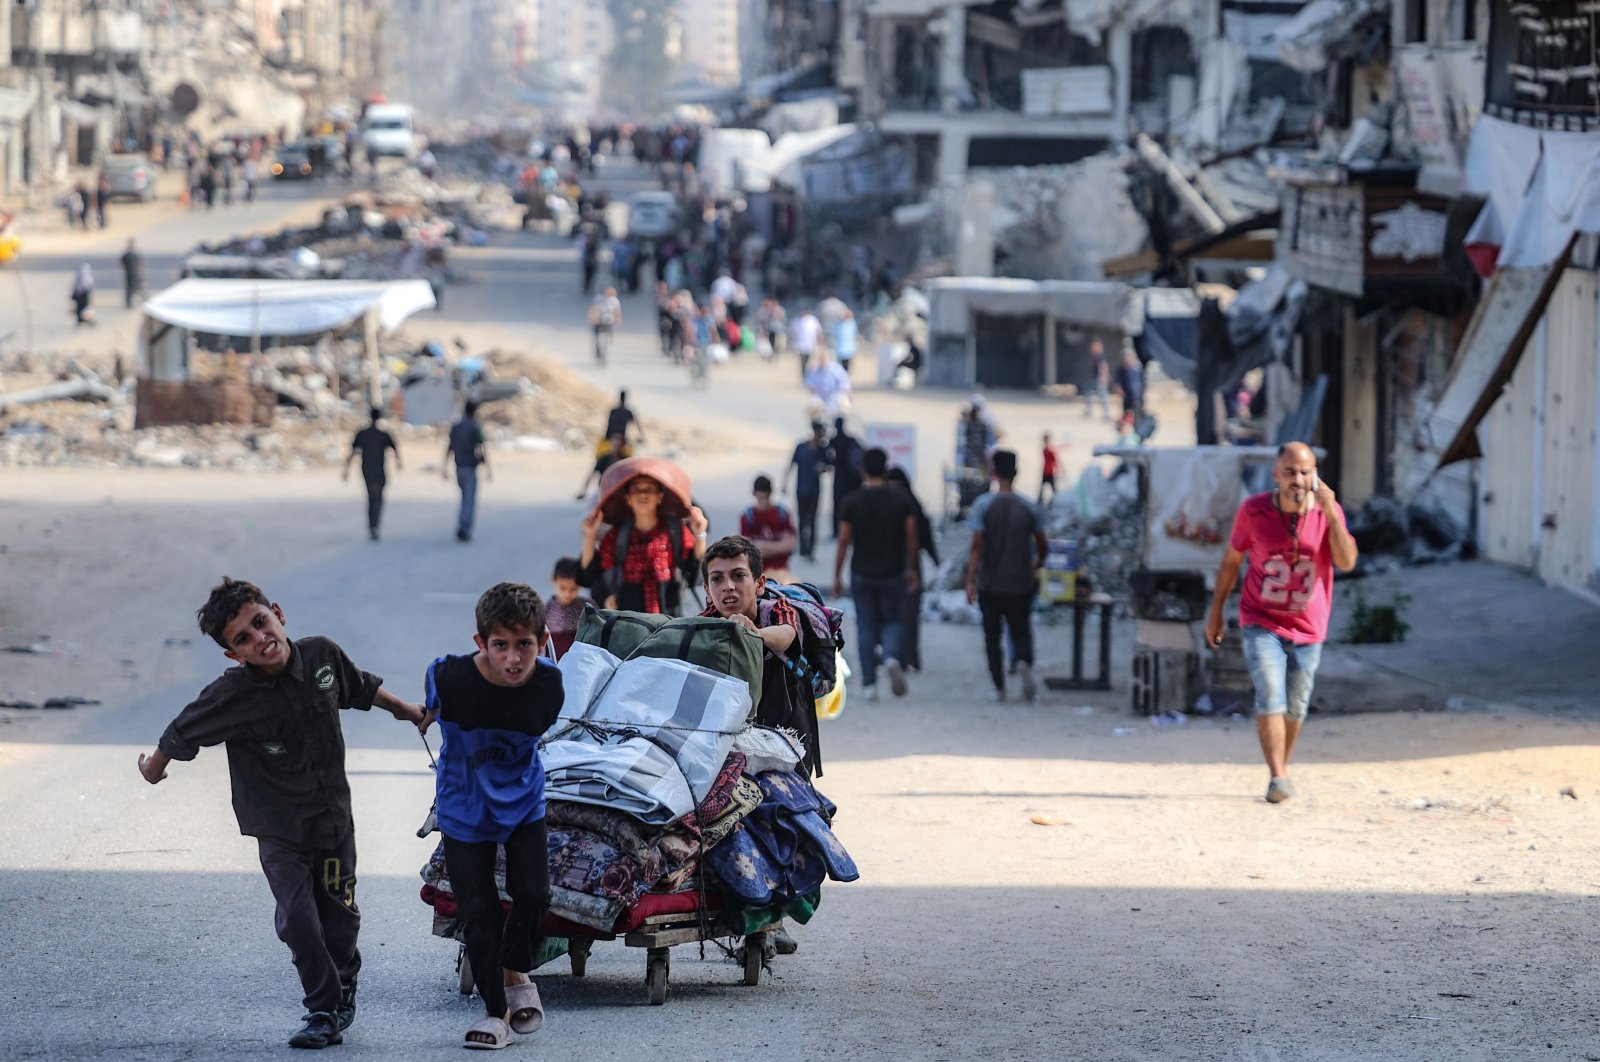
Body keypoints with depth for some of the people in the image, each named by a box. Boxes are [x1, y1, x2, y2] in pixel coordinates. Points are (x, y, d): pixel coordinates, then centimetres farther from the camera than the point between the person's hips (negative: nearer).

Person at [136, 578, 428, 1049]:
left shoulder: (322, 656, -11)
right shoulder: (232, 696, -23)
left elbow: (360, 687, 12)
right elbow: (181, 733, -7)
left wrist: (403, 709, 28)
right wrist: (154, 768, 10)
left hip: (333, 814, 3)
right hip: (278, 828, -3)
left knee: (338, 917, 11)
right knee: (297, 918, -12)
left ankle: (344, 985, 40)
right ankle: (324, 1012, 5)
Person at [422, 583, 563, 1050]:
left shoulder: (549, 683, -20)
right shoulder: (449, 677, -27)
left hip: (523, 801, 1)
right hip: (464, 806, -1)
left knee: (533, 896, -8)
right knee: (478, 911, -1)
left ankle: (517, 974, 23)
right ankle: (495, 1009, 18)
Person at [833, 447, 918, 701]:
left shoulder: (853, 500, -6)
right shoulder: (901, 499, -5)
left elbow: (844, 541, -5)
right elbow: (911, 537, -2)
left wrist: (837, 576, 4)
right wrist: (911, 569, 11)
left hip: (861, 574, 0)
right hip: (893, 573, 0)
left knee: (866, 627, 9)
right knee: (893, 621, 14)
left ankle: (869, 684, 6)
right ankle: (891, 657, -17)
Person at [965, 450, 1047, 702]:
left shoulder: (983, 505, -7)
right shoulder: (1028, 507, 0)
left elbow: (977, 545, -12)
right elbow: (1041, 544, 7)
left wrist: (970, 581, -11)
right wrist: (1037, 565, 28)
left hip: (989, 584, -1)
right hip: (1020, 584, 1)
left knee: (992, 636, 10)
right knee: (1020, 631, 9)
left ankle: (999, 688, 9)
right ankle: (1024, 662, -23)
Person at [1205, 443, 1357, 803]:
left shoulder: (1328, 512, -8)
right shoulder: (1253, 510, -9)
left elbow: (1346, 562, -21)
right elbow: (1232, 560, 5)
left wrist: (1331, 514, -30)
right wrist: (1216, 609, 8)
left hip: (1307, 628, 2)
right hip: (1261, 623, -2)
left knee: (1295, 708, 10)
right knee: (1270, 697, -18)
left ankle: (1282, 768, 31)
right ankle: (1277, 777, -20)